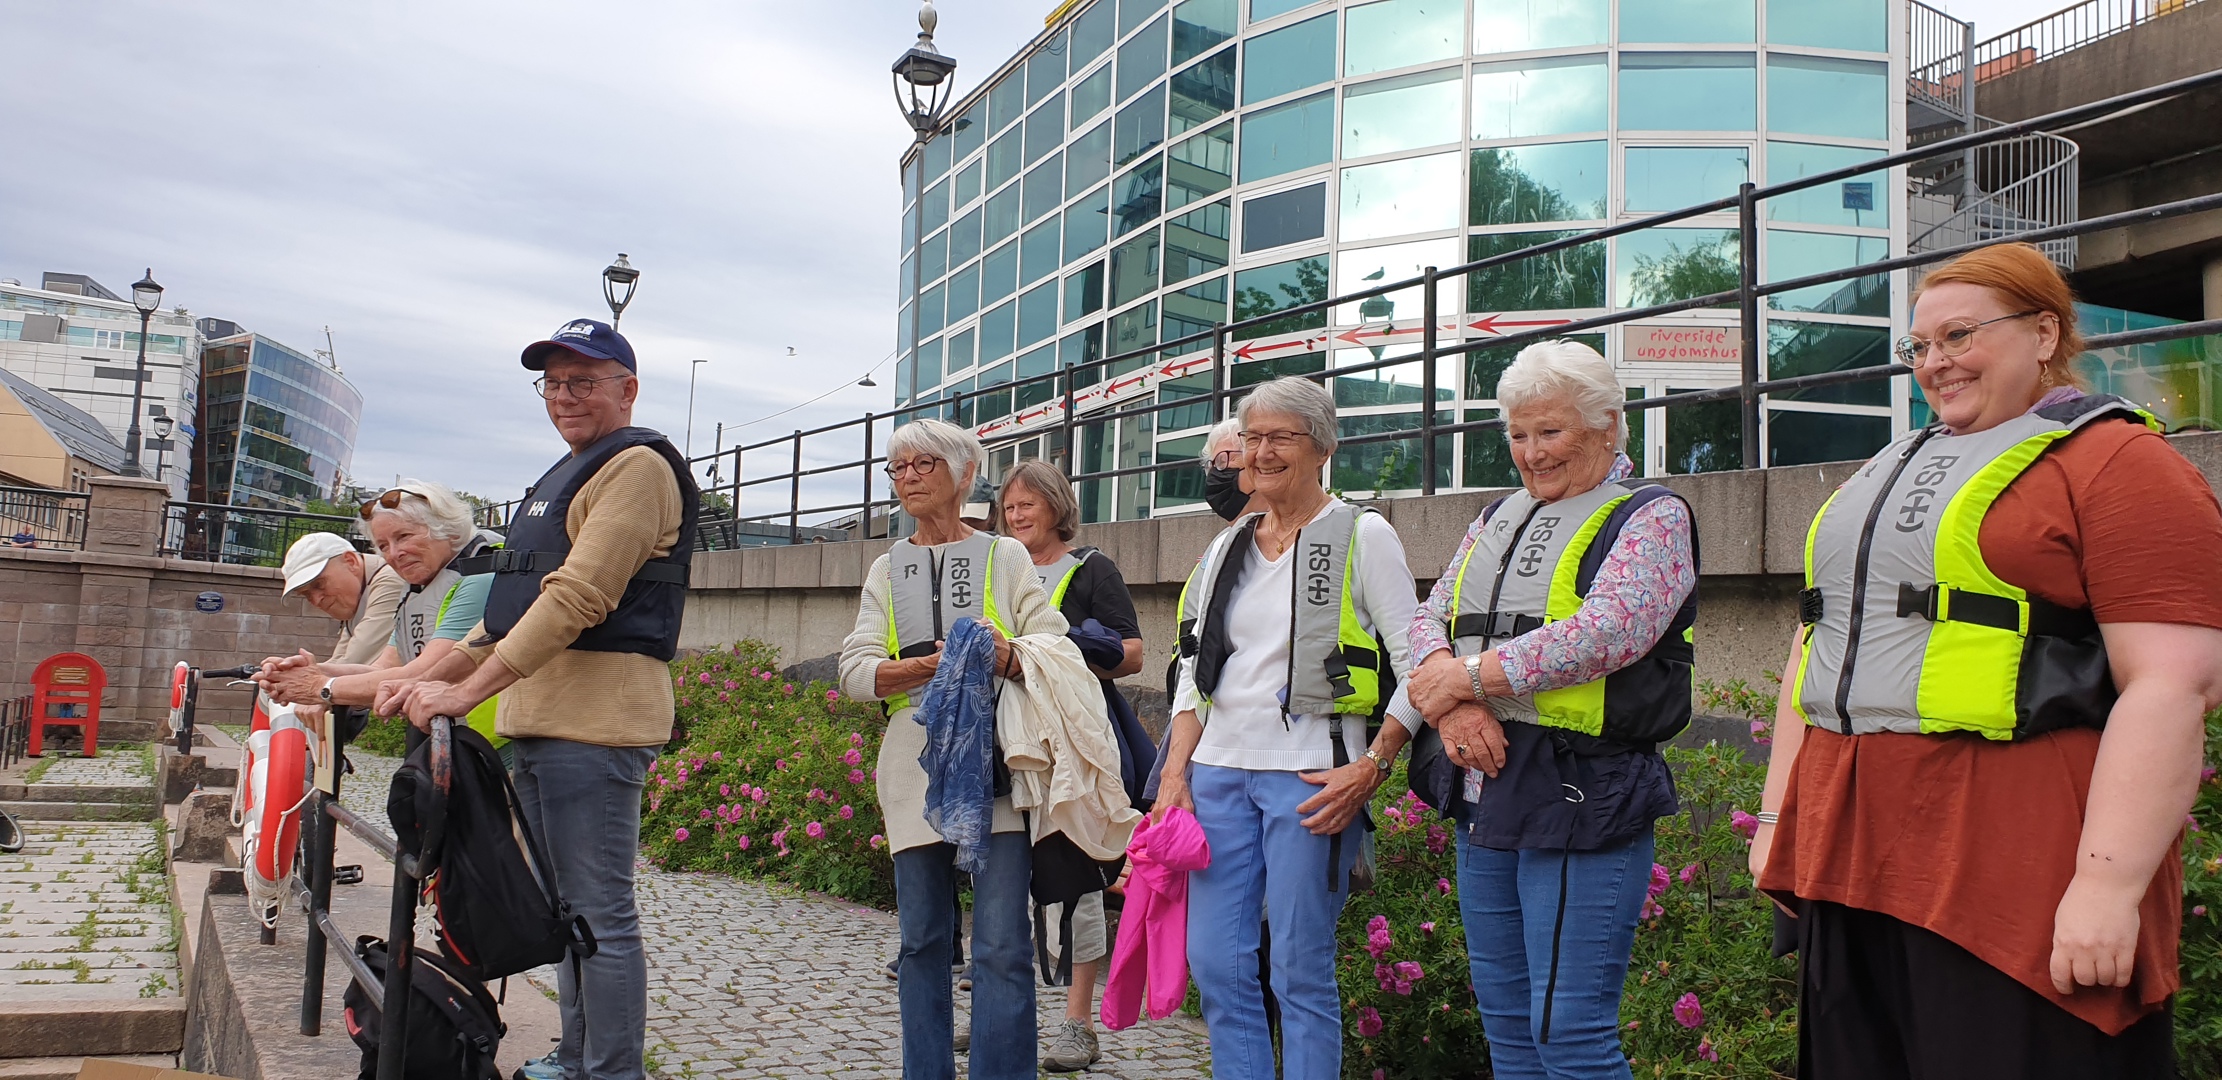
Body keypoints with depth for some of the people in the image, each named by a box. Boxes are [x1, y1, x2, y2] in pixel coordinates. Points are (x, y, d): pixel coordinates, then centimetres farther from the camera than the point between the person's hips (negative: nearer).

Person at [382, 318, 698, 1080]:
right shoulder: (567, 475, 24)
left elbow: (577, 599, -19)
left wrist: (467, 690, -21)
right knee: (566, 907, 16)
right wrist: (432, 678, 18)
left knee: (599, 913, -6)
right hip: (537, 717, 10)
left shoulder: (638, 466, -8)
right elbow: (513, 605, 27)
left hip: (596, 716, -10)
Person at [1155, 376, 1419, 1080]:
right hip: (1219, 769, 6)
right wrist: (1174, 775, 5)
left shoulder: (1362, 536, -2)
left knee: (1301, 973, -1)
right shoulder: (1228, 548, 15)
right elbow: (1195, 672, 15)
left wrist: (1371, 767, -14)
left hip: (1308, 774, -5)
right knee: (1214, 963, 7)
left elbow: (1415, 665, -6)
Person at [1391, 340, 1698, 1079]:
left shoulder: (1651, 517, -3)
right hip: (1484, 794, 7)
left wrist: (1467, 675, -14)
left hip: (1582, 797, -7)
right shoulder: (1500, 518, 18)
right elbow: (1430, 618, 11)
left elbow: (1604, 633, -18)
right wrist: (1449, 701, -11)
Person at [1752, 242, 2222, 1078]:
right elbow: (1817, 642, 21)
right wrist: (1778, 814, 16)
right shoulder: (1889, 470, 19)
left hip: (2013, 882, -7)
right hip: (1849, 863, 7)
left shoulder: (2117, 461, -5)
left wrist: (2109, 883, -21)